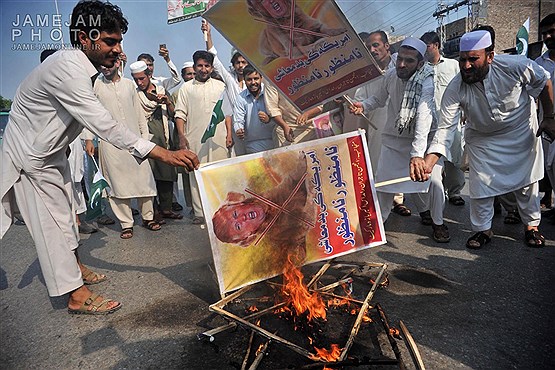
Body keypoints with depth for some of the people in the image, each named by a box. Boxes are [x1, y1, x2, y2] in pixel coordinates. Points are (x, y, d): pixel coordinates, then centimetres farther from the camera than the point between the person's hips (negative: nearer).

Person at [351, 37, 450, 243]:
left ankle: (437, 222, 14)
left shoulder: (427, 82, -27)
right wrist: (363, 106, -14)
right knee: (382, 179, 2)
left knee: (434, 179, -13)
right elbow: (379, 99, 8)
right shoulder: (389, 76, -12)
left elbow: (423, 117, -41)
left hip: (422, 137, -3)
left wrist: (417, 153, -52)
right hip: (394, 136, 4)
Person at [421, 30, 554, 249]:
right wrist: (428, 162, -48)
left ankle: (531, 226, 34)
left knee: (526, 180, 12)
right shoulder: (455, 89, -29)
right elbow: (446, 128, -34)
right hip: (482, 138, 0)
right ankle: (483, 230, 21)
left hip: (520, 131, 1)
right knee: (480, 185, -1)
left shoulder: (516, 66, -29)